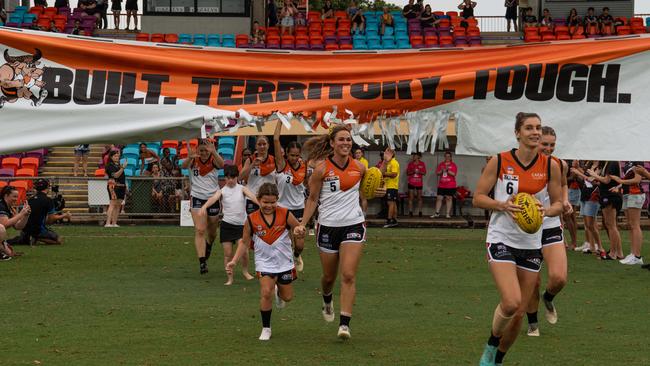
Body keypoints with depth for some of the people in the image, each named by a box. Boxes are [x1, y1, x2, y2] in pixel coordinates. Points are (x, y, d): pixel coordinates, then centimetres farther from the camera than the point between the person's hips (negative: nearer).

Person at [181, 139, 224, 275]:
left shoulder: (213, 161, -7)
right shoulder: (194, 161, -6)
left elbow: (221, 164, -31)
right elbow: (184, 166, -27)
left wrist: (213, 152, -49)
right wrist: (190, 157, -50)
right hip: (197, 198, -1)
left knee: (212, 232, 18)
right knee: (199, 230, -15)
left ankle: (208, 245, 52)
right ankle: (202, 262, -19)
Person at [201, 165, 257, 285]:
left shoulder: (242, 189, 3)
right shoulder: (222, 191, 2)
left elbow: (251, 196, -15)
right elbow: (213, 198, -17)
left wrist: (260, 204, -35)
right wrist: (204, 206, -39)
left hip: (241, 224, -1)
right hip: (226, 224, 1)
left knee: (243, 249, -15)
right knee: (227, 253, 2)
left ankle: (245, 270, 11)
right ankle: (230, 277, 15)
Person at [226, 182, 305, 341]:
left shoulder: (285, 214, -10)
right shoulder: (251, 220, -9)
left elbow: (299, 230, -1)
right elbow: (245, 243, 1)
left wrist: (299, 230, -26)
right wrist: (234, 261, -7)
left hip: (284, 262, 1)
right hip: (265, 262, -1)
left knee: (287, 297, 12)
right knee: (266, 292, -19)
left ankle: (278, 292, 51)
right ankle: (266, 328, -1)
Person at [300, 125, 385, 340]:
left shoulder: (359, 167, 1)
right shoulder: (322, 168, -7)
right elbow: (312, 199, 0)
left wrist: (376, 193, -2)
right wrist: (303, 224, -9)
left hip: (354, 225, 1)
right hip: (328, 226, -1)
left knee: (349, 275, -12)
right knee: (329, 276, 14)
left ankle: (345, 324, -12)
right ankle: (327, 300, 49)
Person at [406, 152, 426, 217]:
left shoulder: (422, 164, 3)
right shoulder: (410, 164, 5)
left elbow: (424, 173, 3)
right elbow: (407, 173, 5)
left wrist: (419, 172, -15)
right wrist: (412, 172, -14)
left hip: (419, 183, 0)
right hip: (411, 183, 0)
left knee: (419, 198, 3)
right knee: (411, 198, -2)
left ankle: (420, 212, 7)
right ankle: (410, 212, 0)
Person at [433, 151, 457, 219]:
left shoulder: (453, 165, 0)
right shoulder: (441, 164, 11)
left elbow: (454, 174, -10)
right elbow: (437, 173, 7)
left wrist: (447, 170, -20)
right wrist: (442, 170, -12)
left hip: (450, 186, -3)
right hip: (441, 185, 3)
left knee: (449, 198, 0)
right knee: (439, 198, 1)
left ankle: (448, 214, 4)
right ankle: (437, 213, 5)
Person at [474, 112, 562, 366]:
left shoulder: (550, 166, -1)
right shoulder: (499, 161, -7)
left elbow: (558, 203, 8)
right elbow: (478, 198, -3)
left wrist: (546, 211, -15)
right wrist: (503, 205, -21)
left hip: (531, 245, 4)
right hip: (501, 240, -3)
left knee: (519, 313, 7)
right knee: (511, 302, -22)